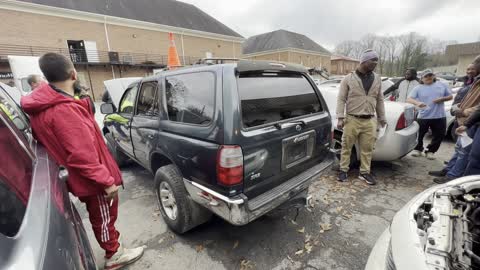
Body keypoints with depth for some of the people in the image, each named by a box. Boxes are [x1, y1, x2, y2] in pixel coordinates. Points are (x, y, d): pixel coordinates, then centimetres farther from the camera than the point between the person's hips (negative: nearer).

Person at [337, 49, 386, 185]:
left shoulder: (377, 79, 12)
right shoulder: (349, 79, -2)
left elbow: (379, 100, 18)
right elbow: (341, 99, -4)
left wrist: (382, 118, 18)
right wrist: (340, 118, -12)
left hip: (369, 121, 4)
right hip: (352, 119, -3)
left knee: (367, 148, 8)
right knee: (346, 147, 4)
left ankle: (365, 172, 21)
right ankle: (344, 170, 18)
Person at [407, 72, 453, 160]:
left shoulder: (442, 85, 10)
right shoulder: (418, 88, 1)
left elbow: (450, 96, 15)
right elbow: (409, 99, -10)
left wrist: (442, 99, -7)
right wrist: (417, 103, -31)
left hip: (440, 117, 3)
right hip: (423, 117, -2)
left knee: (439, 136, 7)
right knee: (419, 135, 4)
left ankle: (430, 151, 23)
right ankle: (418, 149, 25)